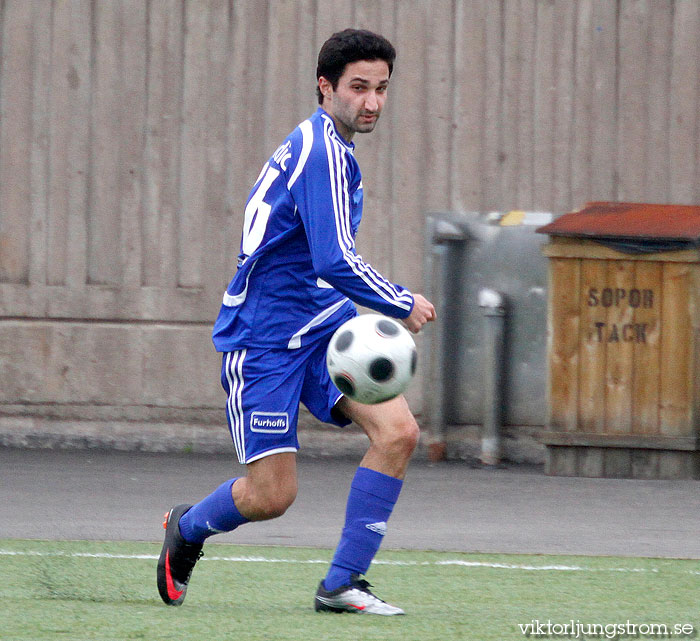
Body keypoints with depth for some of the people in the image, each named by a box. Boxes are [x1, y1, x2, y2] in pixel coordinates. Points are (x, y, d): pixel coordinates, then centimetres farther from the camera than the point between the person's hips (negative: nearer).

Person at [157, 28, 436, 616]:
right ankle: (186, 529, 27)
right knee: (271, 495, -7)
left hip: (326, 325, 9)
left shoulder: (317, 145, 13)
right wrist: (404, 305, -12)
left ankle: (341, 585, -5)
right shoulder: (323, 153, -19)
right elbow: (336, 264, -26)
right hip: (265, 338, -9)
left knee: (398, 431, -12)